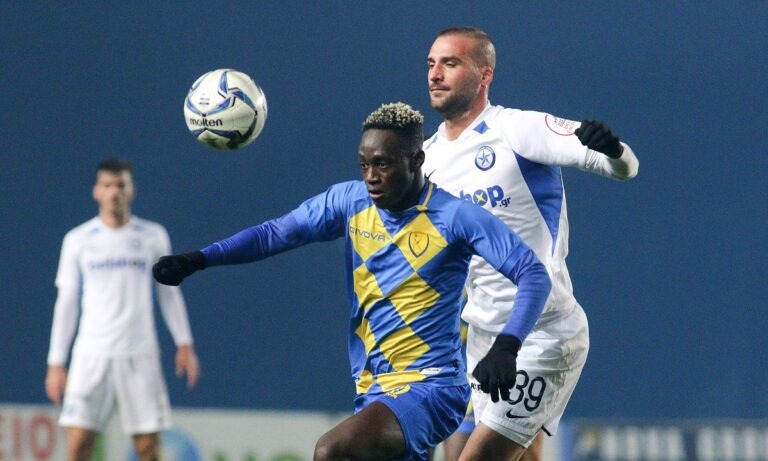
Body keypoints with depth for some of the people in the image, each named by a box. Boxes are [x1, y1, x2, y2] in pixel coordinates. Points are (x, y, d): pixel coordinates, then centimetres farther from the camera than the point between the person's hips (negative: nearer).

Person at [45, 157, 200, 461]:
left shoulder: (153, 237, 7)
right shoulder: (78, 240, 6)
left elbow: (169, 293, 13)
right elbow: (66, 302, 8)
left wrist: (184, 344, 4)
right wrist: (56, 362, 5)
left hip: (140, 356, 0)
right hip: (91, 355, 0)